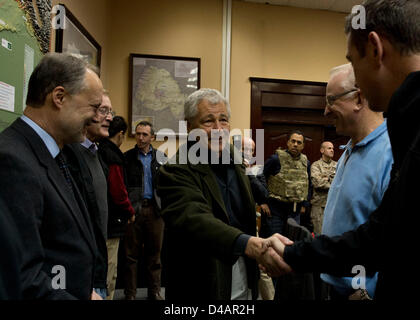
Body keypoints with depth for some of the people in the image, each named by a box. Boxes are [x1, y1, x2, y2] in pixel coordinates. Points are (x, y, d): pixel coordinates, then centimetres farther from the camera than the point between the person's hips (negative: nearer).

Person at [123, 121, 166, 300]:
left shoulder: (161, 157, 10)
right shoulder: (127, 157, 3)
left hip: (154, 210, 2)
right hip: (133, 209, -2)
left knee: (154, 253, 10)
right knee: (131, 254, 5)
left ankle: (154, 291, 22)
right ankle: (130, 293, 18)